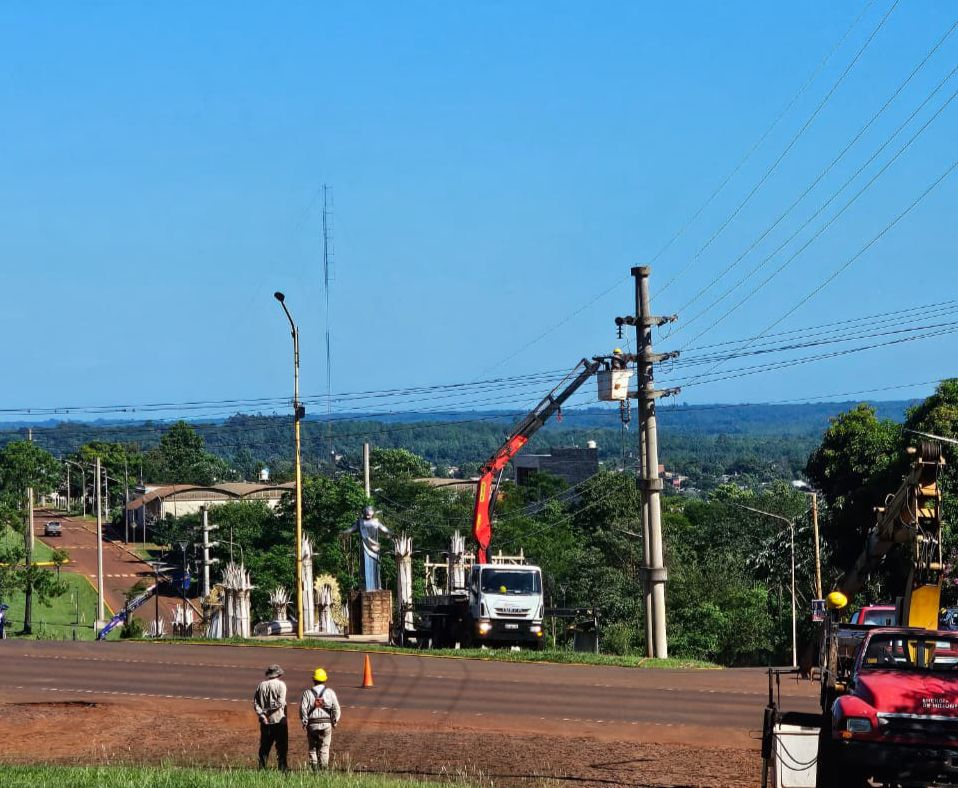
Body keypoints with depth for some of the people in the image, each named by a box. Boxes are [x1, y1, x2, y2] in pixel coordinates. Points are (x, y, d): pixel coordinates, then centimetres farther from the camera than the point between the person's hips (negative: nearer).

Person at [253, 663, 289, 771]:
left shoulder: (261, 685, 7)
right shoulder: (280, 684, -6)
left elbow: (256, 703, 1)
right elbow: (280, 702, -17)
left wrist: (262, 714, -6)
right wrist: (269, 710, -10)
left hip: (265, 721, 4)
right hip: (279, 719, -4)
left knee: (264, 746, 10)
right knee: (281, 745, 2)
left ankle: (262, 767, 8)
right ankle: (283, 767, -1)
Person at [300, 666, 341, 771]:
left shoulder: (308, 693, -1)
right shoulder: (330, 693, 2)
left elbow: (303, 708, -8)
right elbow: (336, 708, -4)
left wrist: (304, 722, 1)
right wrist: (335, 721, 7)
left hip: (312, 724, 0)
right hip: (326, 723, 0)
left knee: (312, 748, 9)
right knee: (324, 748, 7)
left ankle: (314, 769, 2)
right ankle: (324, 768, 1)